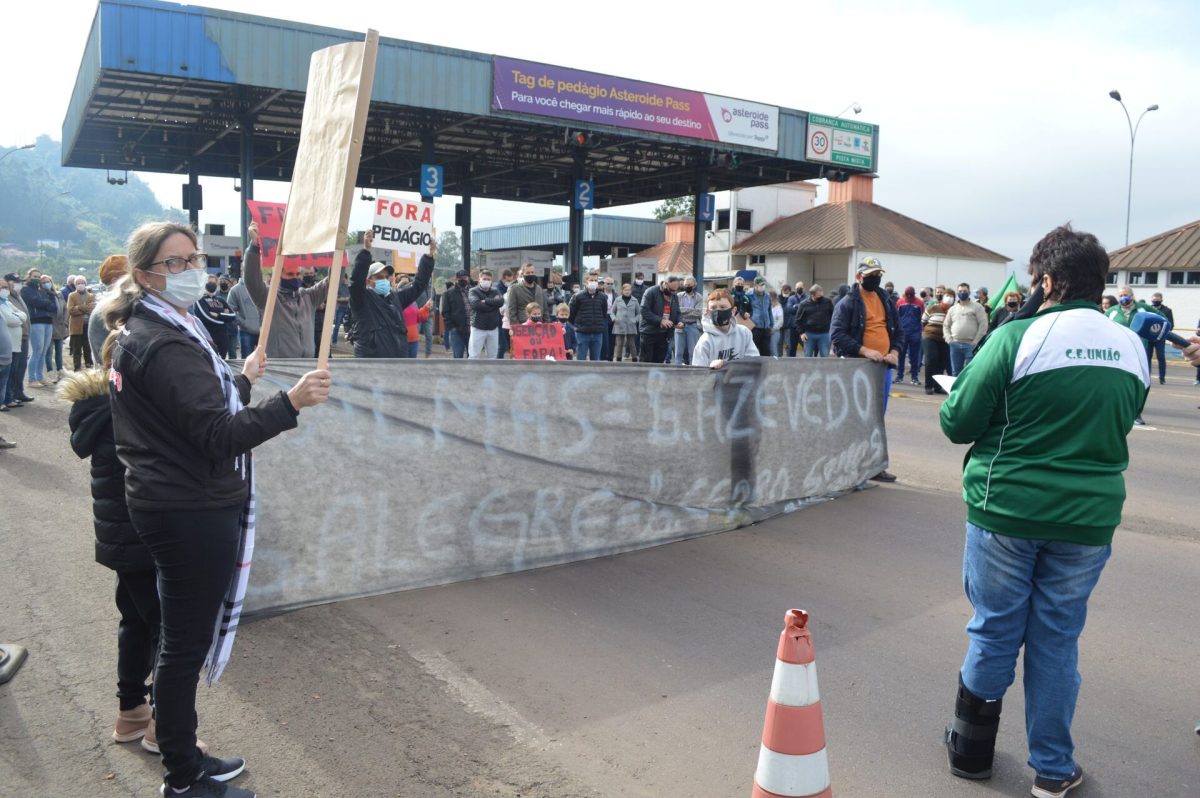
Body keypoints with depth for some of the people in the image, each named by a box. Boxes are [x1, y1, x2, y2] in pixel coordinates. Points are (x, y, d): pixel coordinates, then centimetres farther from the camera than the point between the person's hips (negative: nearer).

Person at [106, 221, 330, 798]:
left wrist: (243, 378, 30)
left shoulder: (143, 333, 14)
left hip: (169, 507, 11)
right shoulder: (164, 345, -20)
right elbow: (217, 435, -27)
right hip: (193, 515, -11)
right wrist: (289, 403, -36)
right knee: (188, 645, 1)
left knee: (183, 639, 19)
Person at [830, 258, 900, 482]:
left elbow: (897, 331, 21)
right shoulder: (847, 303, -6)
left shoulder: (886, 301, 15)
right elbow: (837, 334, -14)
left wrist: (894, 351, 1)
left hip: (884, 367, 7)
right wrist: (865, 351, -21)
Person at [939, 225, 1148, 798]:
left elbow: (956, 423, -10)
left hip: (1007, 509, -3)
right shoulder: (1132, 348, 2)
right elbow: (1119, 425, 17)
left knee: (994, 631, 12)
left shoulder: (1017, 338, -14)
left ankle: (971, 749, 28)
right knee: (1057, 639, 14)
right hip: (1088, 516, 3)